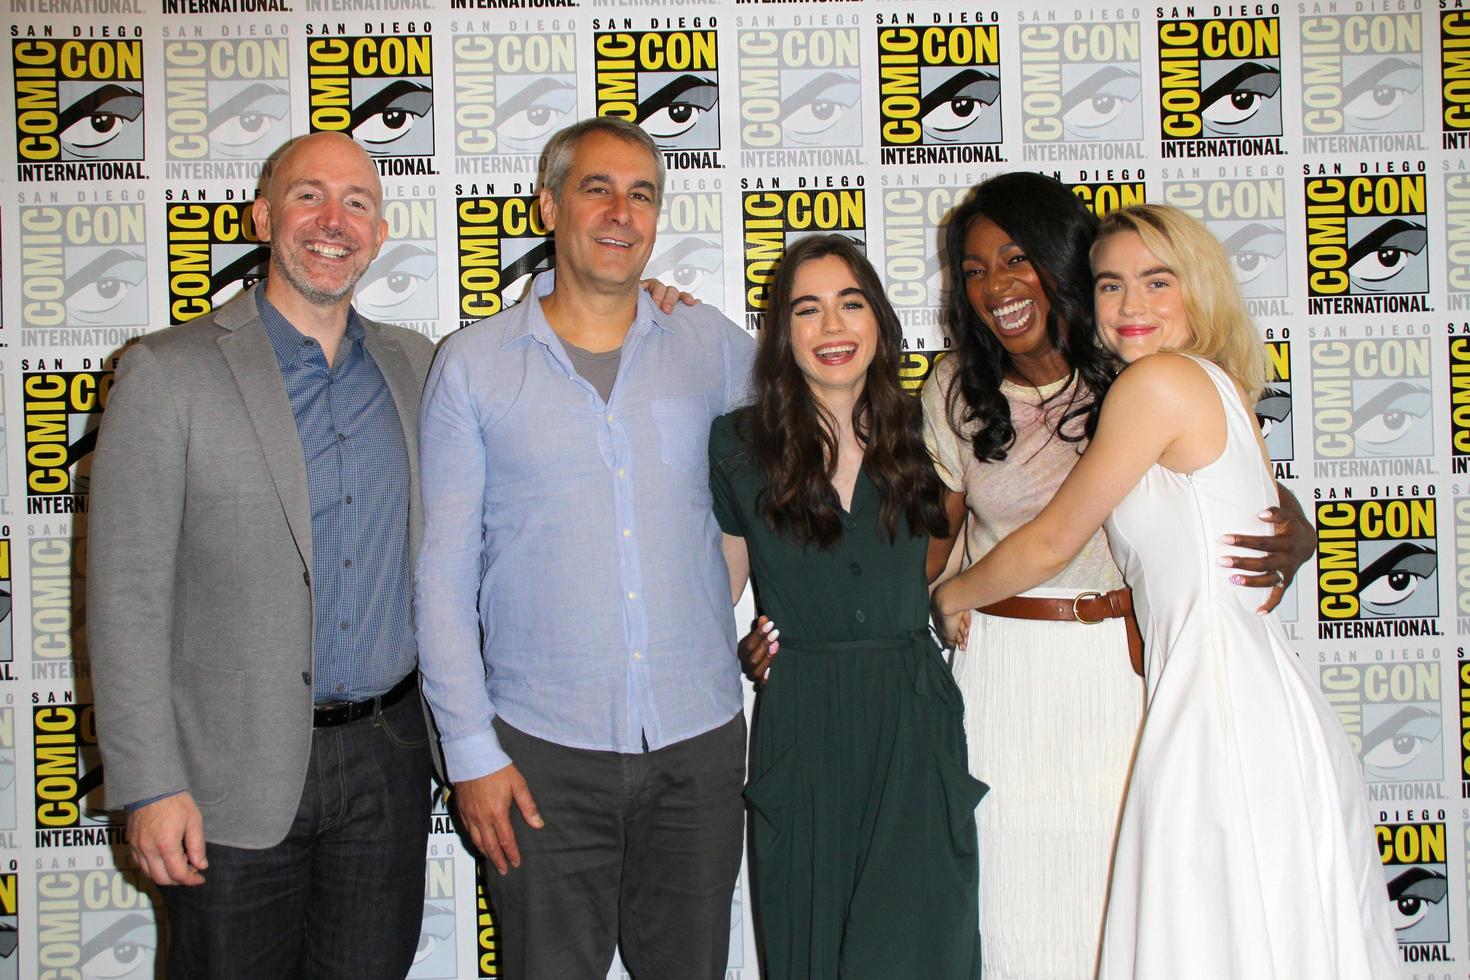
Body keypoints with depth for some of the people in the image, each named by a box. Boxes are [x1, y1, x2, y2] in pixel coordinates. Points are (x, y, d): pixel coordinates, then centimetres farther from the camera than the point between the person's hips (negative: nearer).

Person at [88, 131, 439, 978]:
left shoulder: (416, 364, 7)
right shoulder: (169, 373, -7)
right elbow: (127, 596, -8)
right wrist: (151, 786, -12)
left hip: (388, 758, 4)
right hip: (236, 774, -3)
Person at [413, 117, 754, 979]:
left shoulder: (711, 344, 4)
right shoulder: (474, 365, 0)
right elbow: (444, 574, -1)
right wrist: (471, 748, -5)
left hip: (699, 738, 2)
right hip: (544, 746, -2)